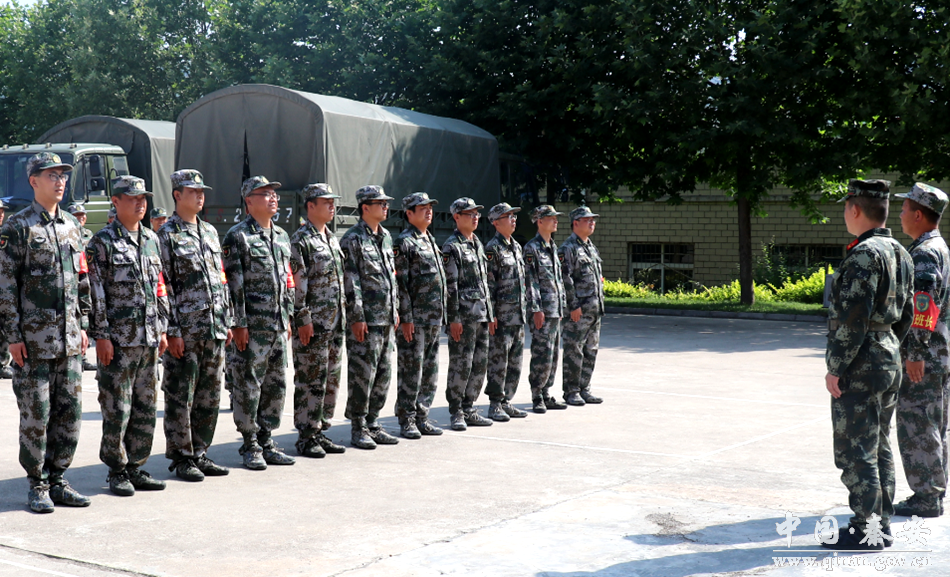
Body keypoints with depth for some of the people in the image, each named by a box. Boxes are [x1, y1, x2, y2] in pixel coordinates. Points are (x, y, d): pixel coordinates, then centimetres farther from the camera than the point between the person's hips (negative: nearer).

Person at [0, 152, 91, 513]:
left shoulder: (72, 226, 13)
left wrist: (83, 326, 14)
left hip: (69, 339, 6)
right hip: (34, 339, -6)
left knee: (69, 412, 7)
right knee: (36, 414, -1)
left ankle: (58, 481, 18)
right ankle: (38, 486, 10)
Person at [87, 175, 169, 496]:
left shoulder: (151, 240, 14)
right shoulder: (102, 243, -5)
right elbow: (95, 293, -9)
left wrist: (162, 328, 12)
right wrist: (101, 336, -13)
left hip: (149, 338, 6)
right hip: (118, 340, -6)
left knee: (145, 408, 9)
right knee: (116, 410, -2)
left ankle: (136, 468, 18)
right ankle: (117, 472, 8)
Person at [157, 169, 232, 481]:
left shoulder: (210, 231, 15)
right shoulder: (167, 235, -5)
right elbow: (163, 287, -10)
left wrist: (227, 321, 13)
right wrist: (172, 331, -14)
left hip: (214, 330, 7)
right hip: (185, 331, -6)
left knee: (209, 396, 10)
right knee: (180, 397, 0)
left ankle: (199, 453, 19)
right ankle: (181, 458, 9)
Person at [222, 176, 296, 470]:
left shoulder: (282, 236, 15)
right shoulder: (238, 236, -7)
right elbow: (233, 283, -11)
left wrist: (288, 316, 14)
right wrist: (238, 323, -15)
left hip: (278, 324, 7)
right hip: (252, 324, -7)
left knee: (275, 384, 10)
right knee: (249, 384, -1)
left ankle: (266, 441, 20)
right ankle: (250, 446, 8)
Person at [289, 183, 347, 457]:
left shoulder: (332, 238, 17)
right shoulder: (300, 239, -9)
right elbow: (297, 283, -14)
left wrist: (342, 316, 17)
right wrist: (303, 319, -18)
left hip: (336, 323, 8)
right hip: (313, 324, -8)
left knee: (330, 379, 11)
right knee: (310, 381, -4)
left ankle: (321, 430, 20)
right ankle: (306, 437, 3)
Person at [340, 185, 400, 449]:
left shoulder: (385, 237, 15)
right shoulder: (353, 239, -9)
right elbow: (350, 282, -14)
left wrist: (395, 309, 17)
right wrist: (357, 318, -17)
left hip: (386, 319, 8)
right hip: (365, 320, -8)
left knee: (383, 373, 11)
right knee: (362, 375, -4)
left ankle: (373, 424, 20)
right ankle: (358, 430, 4)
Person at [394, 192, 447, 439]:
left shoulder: (431, 240, 18)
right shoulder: (404, 242, -9)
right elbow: (400, 283, -14)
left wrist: (441, 314, 18)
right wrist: (406, 318, -18)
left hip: (433, 318, 8)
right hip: (414, 319, -8)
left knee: (430, 371, 11)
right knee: (411, 371, -3)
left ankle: (421, 417, 19)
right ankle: (406, 421, 4)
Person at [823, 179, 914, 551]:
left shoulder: (864, 254, -18)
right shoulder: (900, 254, 12)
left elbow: (853, 317, -23)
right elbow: (906, 314, 17)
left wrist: (835, 368, -18)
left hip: (860, 368, -10)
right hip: (890, 362, 10)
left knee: (856, 451, -4)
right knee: (880, 448, 15)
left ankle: (865, 531, 0)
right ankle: (881, 524, 22)